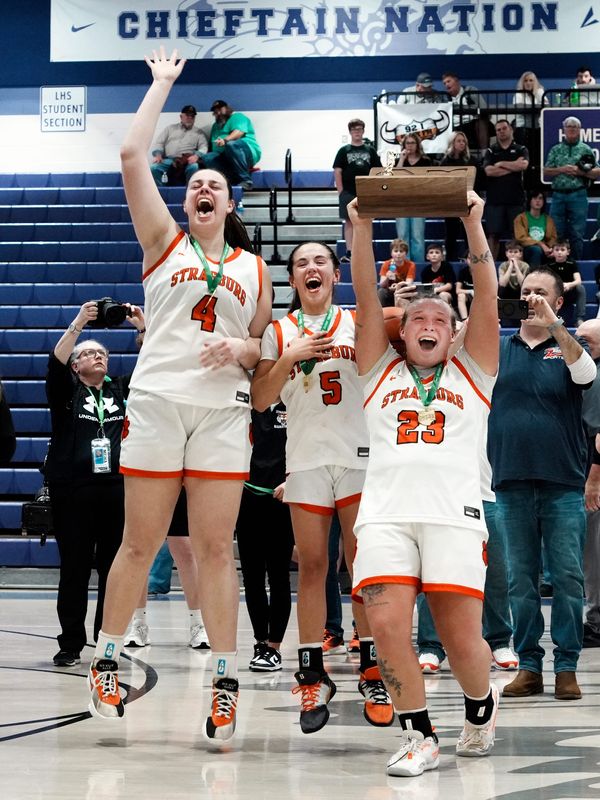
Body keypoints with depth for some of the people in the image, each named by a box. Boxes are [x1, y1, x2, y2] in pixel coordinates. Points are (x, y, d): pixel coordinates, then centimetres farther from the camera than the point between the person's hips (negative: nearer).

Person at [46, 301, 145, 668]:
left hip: (118, 489, 2)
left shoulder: (122, 390, 15)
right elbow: (56, 361, -10)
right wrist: (79, 323, -20)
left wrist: (143, 328, -7)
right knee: (75, 569, -1)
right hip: (73, 492, -2)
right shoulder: (66, 391, 8)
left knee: (115, 569, 3)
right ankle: (71, 644, 4)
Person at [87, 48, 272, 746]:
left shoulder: (253, 267, 15)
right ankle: (106, 660, 17)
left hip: (224, 412, 1)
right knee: (140, 543, 2)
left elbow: (264, 347, 19)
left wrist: (241, 350, -4)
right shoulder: (165, 242, 9)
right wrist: (163, 83, 8)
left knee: (215, 548, 0)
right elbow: (132, 156, 1)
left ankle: (225, 681, 3)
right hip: (156, 401, -1)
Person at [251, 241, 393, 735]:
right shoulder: (279, 333, 9)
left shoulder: (357, 322, 8)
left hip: (358, 454, -1)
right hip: (306, 458, 1)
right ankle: (313, 675, 5)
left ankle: (372, 671, 5)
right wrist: (290, 358, -11)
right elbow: (260, 400, 2)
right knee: (311, 565, 1)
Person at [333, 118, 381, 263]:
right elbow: (337, 171, 1)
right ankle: (349, 252, 1)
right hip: (348, 192, -1)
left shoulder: (370, 150, 7)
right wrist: (341, 191, -7)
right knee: (349, 222, 0)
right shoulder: (344, 151, 4)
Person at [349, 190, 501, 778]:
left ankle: (481, 706, 23)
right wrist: (362, 229, 5)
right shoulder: (382, 371, 22)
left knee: (461, 637, -8)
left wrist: (473, 224, 3)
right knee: (387, 625, -16)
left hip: (453, 512, -1)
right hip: (385, 512, 1)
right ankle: (418, 735, 0)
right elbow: (366, 302, 13)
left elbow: (487, 300, 10)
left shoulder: (471, 373, 20)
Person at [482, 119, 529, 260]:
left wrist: (502, 164, -5)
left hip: (516, 199, 0)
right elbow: (489, 171, -7)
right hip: (495, 199, 0)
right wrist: (513, 166, -6)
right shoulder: (491, 151, 11)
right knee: (493, 234, -1)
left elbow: (523, 165, -12)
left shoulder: (521, 150, 9)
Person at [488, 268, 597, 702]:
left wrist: (554, 325, -25)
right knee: (521, 580, 6)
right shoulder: (497, 348, 11)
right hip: (512, 483, 2)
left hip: (563, 483, -2)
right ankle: (529, 665, 12)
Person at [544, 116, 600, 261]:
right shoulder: (555, 150, 13)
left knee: (577, 234, -1)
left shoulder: (586, 150, 8)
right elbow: (546, 173, 7)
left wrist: (580, 172, -11)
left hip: (578, 196, -2)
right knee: (557, 234, 2)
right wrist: (561, 170, -9)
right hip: (558, 196, 2)